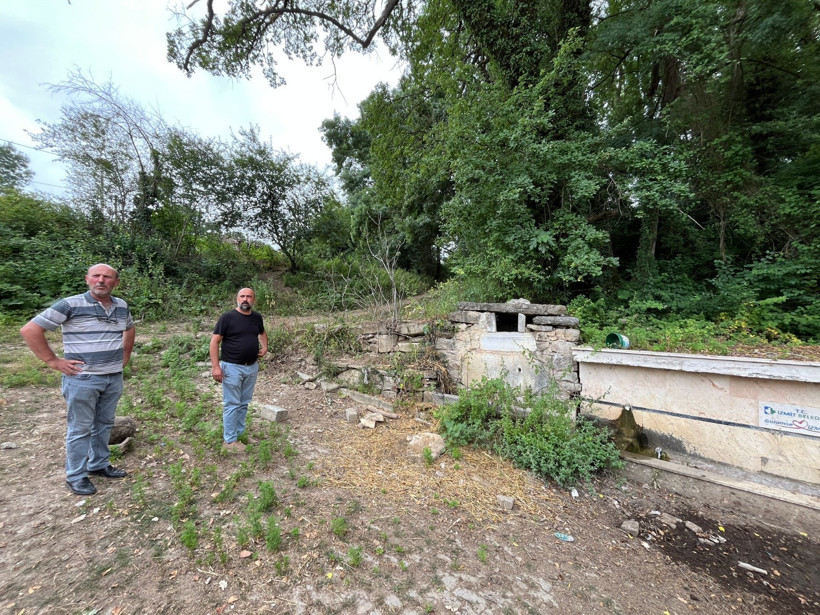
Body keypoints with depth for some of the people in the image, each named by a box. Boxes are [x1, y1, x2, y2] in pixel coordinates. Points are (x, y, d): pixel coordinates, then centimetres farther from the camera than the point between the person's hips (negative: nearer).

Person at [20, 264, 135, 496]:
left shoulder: (122, 306, 3)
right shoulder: (70, 305, -13)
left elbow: (129, 328, 23)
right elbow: (30, 330, -10)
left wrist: (125, 355, 14)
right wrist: (53, 361, -12)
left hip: (114, 378, 5)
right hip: (82, 379, -5)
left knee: (104, 424, 17)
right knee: (80, 429, 7)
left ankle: (99, 464, 34)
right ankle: (76, 476, 24)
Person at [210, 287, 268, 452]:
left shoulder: (257, 317, 5)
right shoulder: (227, 317, -11)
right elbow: (215, 341, -10)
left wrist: (264, 347, 9)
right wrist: (215, 366, -16)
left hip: (252, 367, 5)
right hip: (232, 367, -5)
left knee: (244, 403, 16)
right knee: (232, 405, 3)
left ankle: (240, 433, 31)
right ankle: (230, 440, 15)